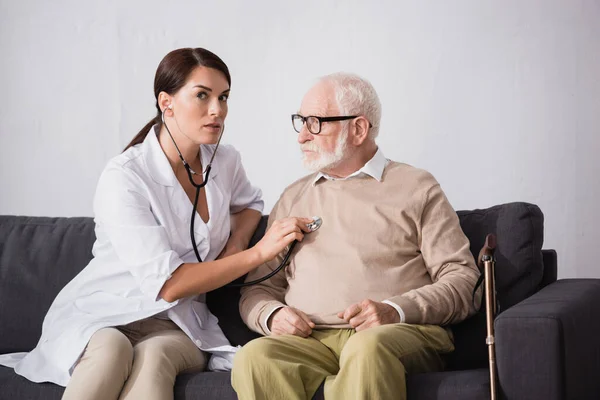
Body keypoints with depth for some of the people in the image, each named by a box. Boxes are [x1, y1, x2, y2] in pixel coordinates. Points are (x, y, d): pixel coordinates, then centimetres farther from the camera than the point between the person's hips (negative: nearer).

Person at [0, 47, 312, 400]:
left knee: (155, 354, -34)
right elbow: (167, 284, -20)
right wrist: (258, 252, -19)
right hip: (101, 317, -4)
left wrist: (236, 244, 6)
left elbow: (249, 202, 30)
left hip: (175, 328, 4)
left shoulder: (226, 162, 4)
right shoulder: (124, 176, -15)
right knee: (111, 348, -40)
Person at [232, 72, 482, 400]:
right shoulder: (294, 198, 26)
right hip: (311, 340, 3)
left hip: (402, 333, -3)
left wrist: (396, 310, -13)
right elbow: (258, 286, 24)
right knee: (253, 357, -31)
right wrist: (272, 315, 0)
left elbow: (463, 281, 3)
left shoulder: (416, 188, 12)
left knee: (369, 347, -39)